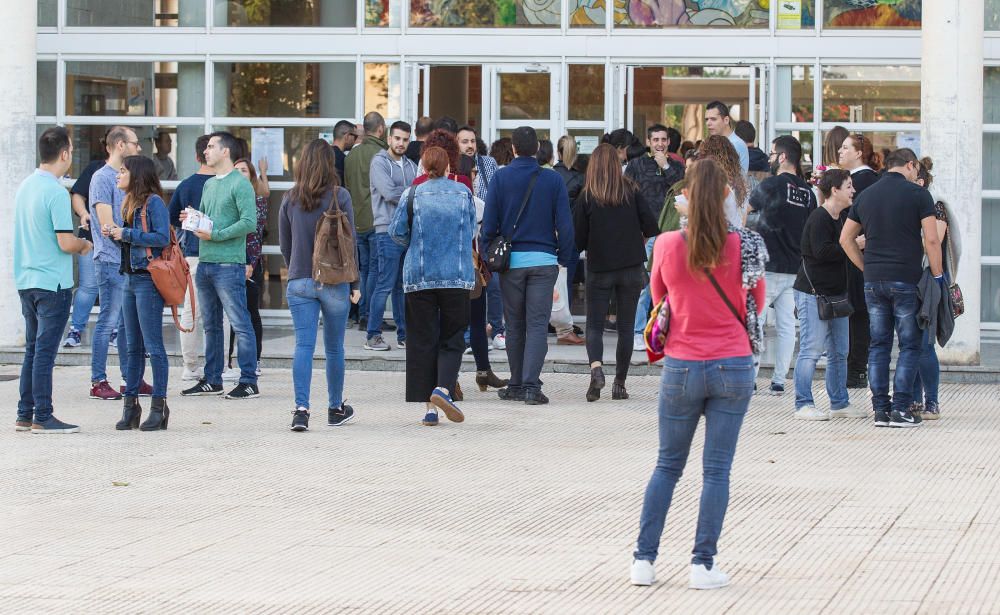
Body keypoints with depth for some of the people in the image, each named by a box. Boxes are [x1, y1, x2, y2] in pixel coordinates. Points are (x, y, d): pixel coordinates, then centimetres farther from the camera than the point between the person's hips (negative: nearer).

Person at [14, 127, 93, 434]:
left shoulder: (25, 186, 10)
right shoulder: (56, 192, -17)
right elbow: (66, 243, -20)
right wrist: (84, 244, 1)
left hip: (26, 280, 8)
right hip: (52, 282, -8)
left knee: (33, 350, 13)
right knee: (45, 352, -5)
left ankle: (25, 414, 16)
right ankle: (42, 417, -2)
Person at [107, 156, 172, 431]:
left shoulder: (154, 202, -9)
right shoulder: (130, 204, 17)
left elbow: (162, 238, -18)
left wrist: (127, 234, -14)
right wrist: (115, 235, 2)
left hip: (149, 281, -9)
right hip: (131, 279, 9)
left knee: (153, 346, -6)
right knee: (133, 347, 10)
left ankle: (159, 406, -2)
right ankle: (131, 405, 13)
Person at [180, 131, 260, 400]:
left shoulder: (240, 184, -8)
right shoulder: (209, 185, 18)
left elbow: (249, 223, -17)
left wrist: (215, 235, -17)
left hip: (229, 264, -9)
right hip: (204, 264, 9)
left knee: (240, 324, -6)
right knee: (210, 325, 13)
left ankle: (249, 382, -5)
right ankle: (212, 380, 20)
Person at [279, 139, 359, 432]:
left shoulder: (289, 199, 1)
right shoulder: (339, 197, -7)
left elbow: (284, 244, 7)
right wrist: (354, 283, 3)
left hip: (299, 283, 1)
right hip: (334, 282, -1)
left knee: (304, 345, -2)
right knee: (334, 348, 11)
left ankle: (301, 409, -15)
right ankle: (335, 408, 23)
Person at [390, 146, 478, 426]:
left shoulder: (412, 194, -1)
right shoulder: (464, 193, 3)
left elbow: (396, 231, -3)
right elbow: (472, 232, 9)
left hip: (419, 276, 0)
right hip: (457, 276, 0)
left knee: (422, 341, 5)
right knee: (452, 339, 7)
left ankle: (429, 408, 2)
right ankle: (443, 388, -18)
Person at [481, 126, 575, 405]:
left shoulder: (500, 178, -2)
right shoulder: (553, 180, -1)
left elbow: (489, 223, -2)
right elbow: (564, 224, 0)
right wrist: (563, 257, 10)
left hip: (511, 260, 1)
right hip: (544, 260, -1)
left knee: (514, 325, 12)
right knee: (538, 324, -2)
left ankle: (516, 385, 18)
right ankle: (531, 385, -13)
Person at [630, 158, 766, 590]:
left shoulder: (667, 245, -7)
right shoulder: (744, 246, -7)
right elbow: (757, 304, 8)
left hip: (682, 367, 1)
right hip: (733, 367, 0)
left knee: (667, 466, 13)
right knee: (717, 468, 4)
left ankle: (644, 559, 12)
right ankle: (703, 565, 4)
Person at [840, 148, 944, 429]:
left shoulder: (865, 196, 11)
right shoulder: (918, 194, -5)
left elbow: (846, 238, 14)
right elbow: (932, 240, -9)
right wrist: (937, 276, -1)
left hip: (873, 280, 5)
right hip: (907, 279, -5)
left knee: (879, 344, 9)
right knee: (910, 345, 3)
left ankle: (880, 409, 7)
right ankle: (900, 408, -3)